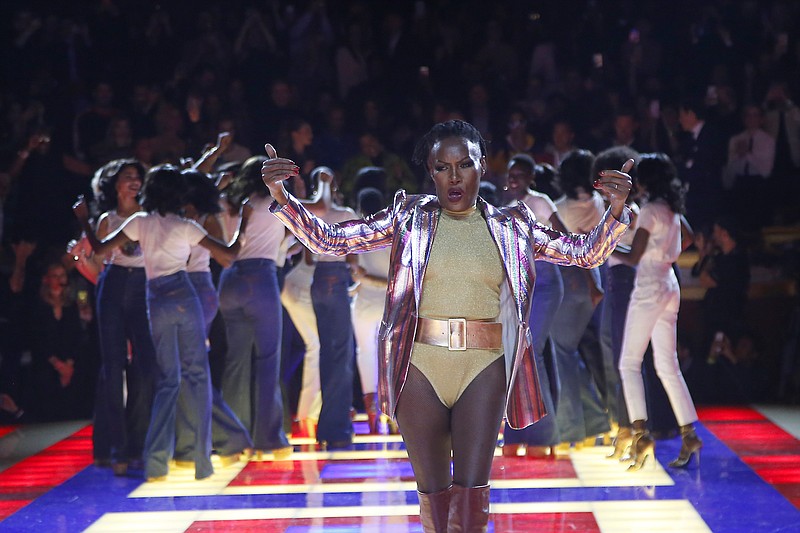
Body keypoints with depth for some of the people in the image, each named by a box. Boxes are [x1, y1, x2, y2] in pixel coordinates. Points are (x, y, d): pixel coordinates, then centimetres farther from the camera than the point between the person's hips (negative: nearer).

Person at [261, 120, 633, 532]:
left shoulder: (510, 226, 8)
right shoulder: (409, 217, 6)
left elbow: (587, 253, 9)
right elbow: (327, 241, 3)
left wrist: (616, 210, -9)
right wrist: (280, 195, -11)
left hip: (484, 366, 0)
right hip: (419, 365, 0)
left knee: (471, 490, -9)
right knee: (432, 491, 7)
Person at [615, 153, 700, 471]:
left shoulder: (649, 211, -14)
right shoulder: (672, 209, 10)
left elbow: (633, 257, -16)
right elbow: (688, 239, 28)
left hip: (649, 288, -8)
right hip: (669, 286, 8)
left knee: (629, 363, -5)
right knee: (667, 365, 9)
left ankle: (640, 432, -17)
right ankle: (688, 434, 5)